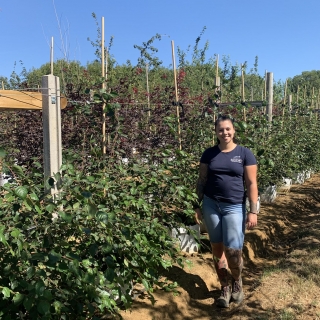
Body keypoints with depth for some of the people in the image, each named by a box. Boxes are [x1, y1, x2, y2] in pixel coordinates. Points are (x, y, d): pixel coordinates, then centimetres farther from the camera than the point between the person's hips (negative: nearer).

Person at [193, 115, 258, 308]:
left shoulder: (244, 153, -2)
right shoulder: (209, 154, 4)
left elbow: (252, 184, -3)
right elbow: (202, 181, 9)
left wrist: (253, 211, -8)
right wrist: (197, 205, 5)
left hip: (235, 207, -2)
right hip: (211, 206, 3)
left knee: (233, 251, -6)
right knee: (217, 248, 8)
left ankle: (237, 282, 26)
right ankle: (225, 288, 27)